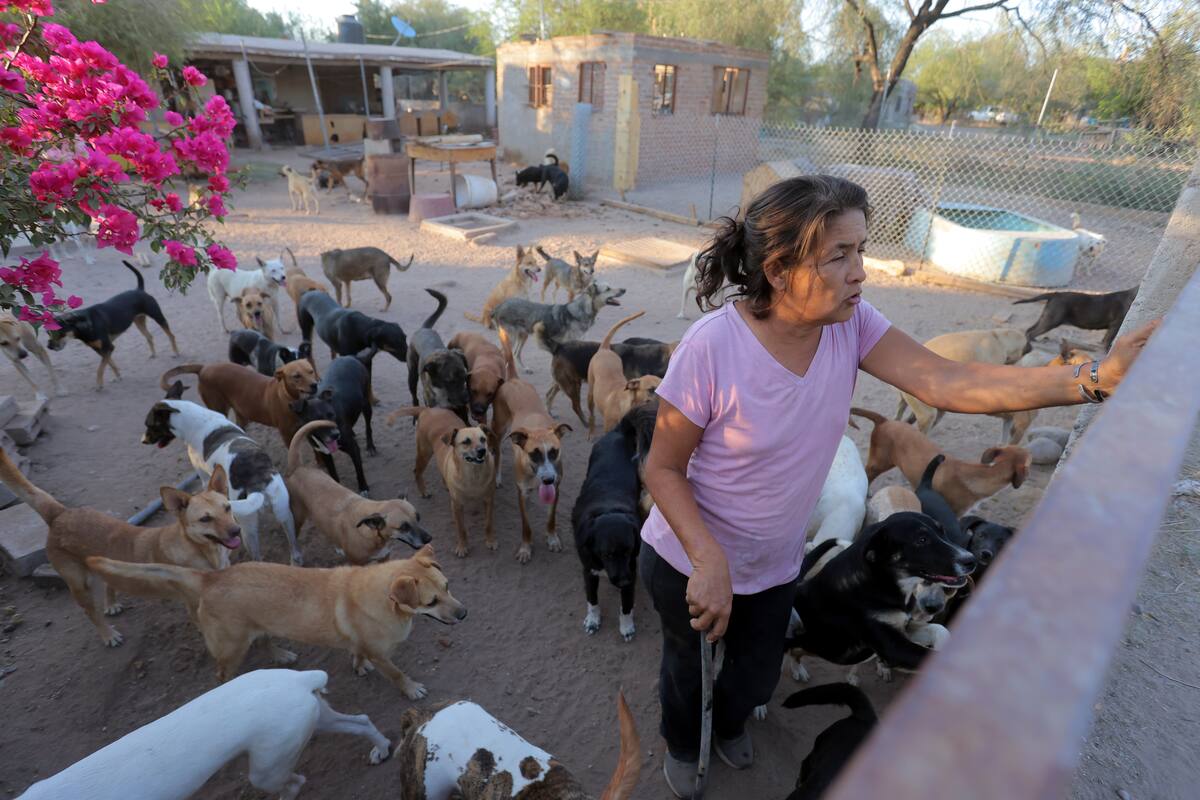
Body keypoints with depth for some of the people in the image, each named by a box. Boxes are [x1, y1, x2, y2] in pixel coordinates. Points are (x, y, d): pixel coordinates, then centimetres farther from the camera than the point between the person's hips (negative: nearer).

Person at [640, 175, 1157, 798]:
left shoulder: (849, 322, -16)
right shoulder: (713, 346, -32)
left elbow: (947, 383, -23)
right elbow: (663, 469, -23)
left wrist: (1094, 381, -32)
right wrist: (708, 560, -31)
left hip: (775, 565, 5)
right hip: (691, 563, -4)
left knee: (757, 676, 30)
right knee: (689, 670, 26)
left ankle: (729, 724, 68)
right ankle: (682, 744, 63)